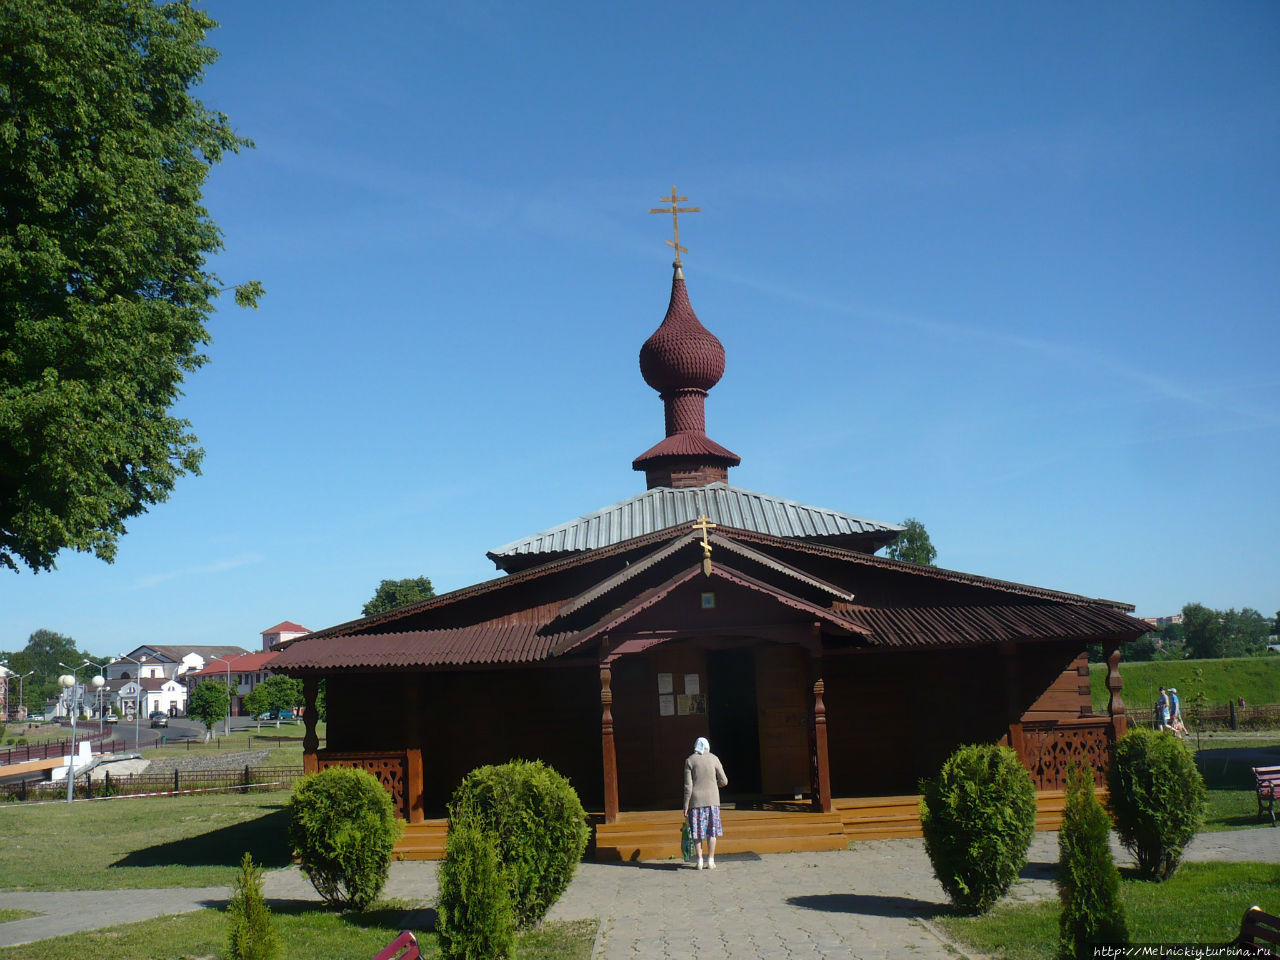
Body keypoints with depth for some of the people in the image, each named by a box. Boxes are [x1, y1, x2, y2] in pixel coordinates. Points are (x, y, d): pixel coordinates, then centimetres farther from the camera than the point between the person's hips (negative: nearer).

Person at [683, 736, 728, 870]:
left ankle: (700, 860, 5)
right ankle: (711, 861, 4)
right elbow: (724, 781, 3)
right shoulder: (714, 759, 1)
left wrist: (686, 806, -2)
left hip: (696, 800, -1)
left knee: (697, 831, 7)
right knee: (711, 831, 6)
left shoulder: (690, 761, -3)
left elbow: (688, 786, -6)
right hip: (712, 799, 1)